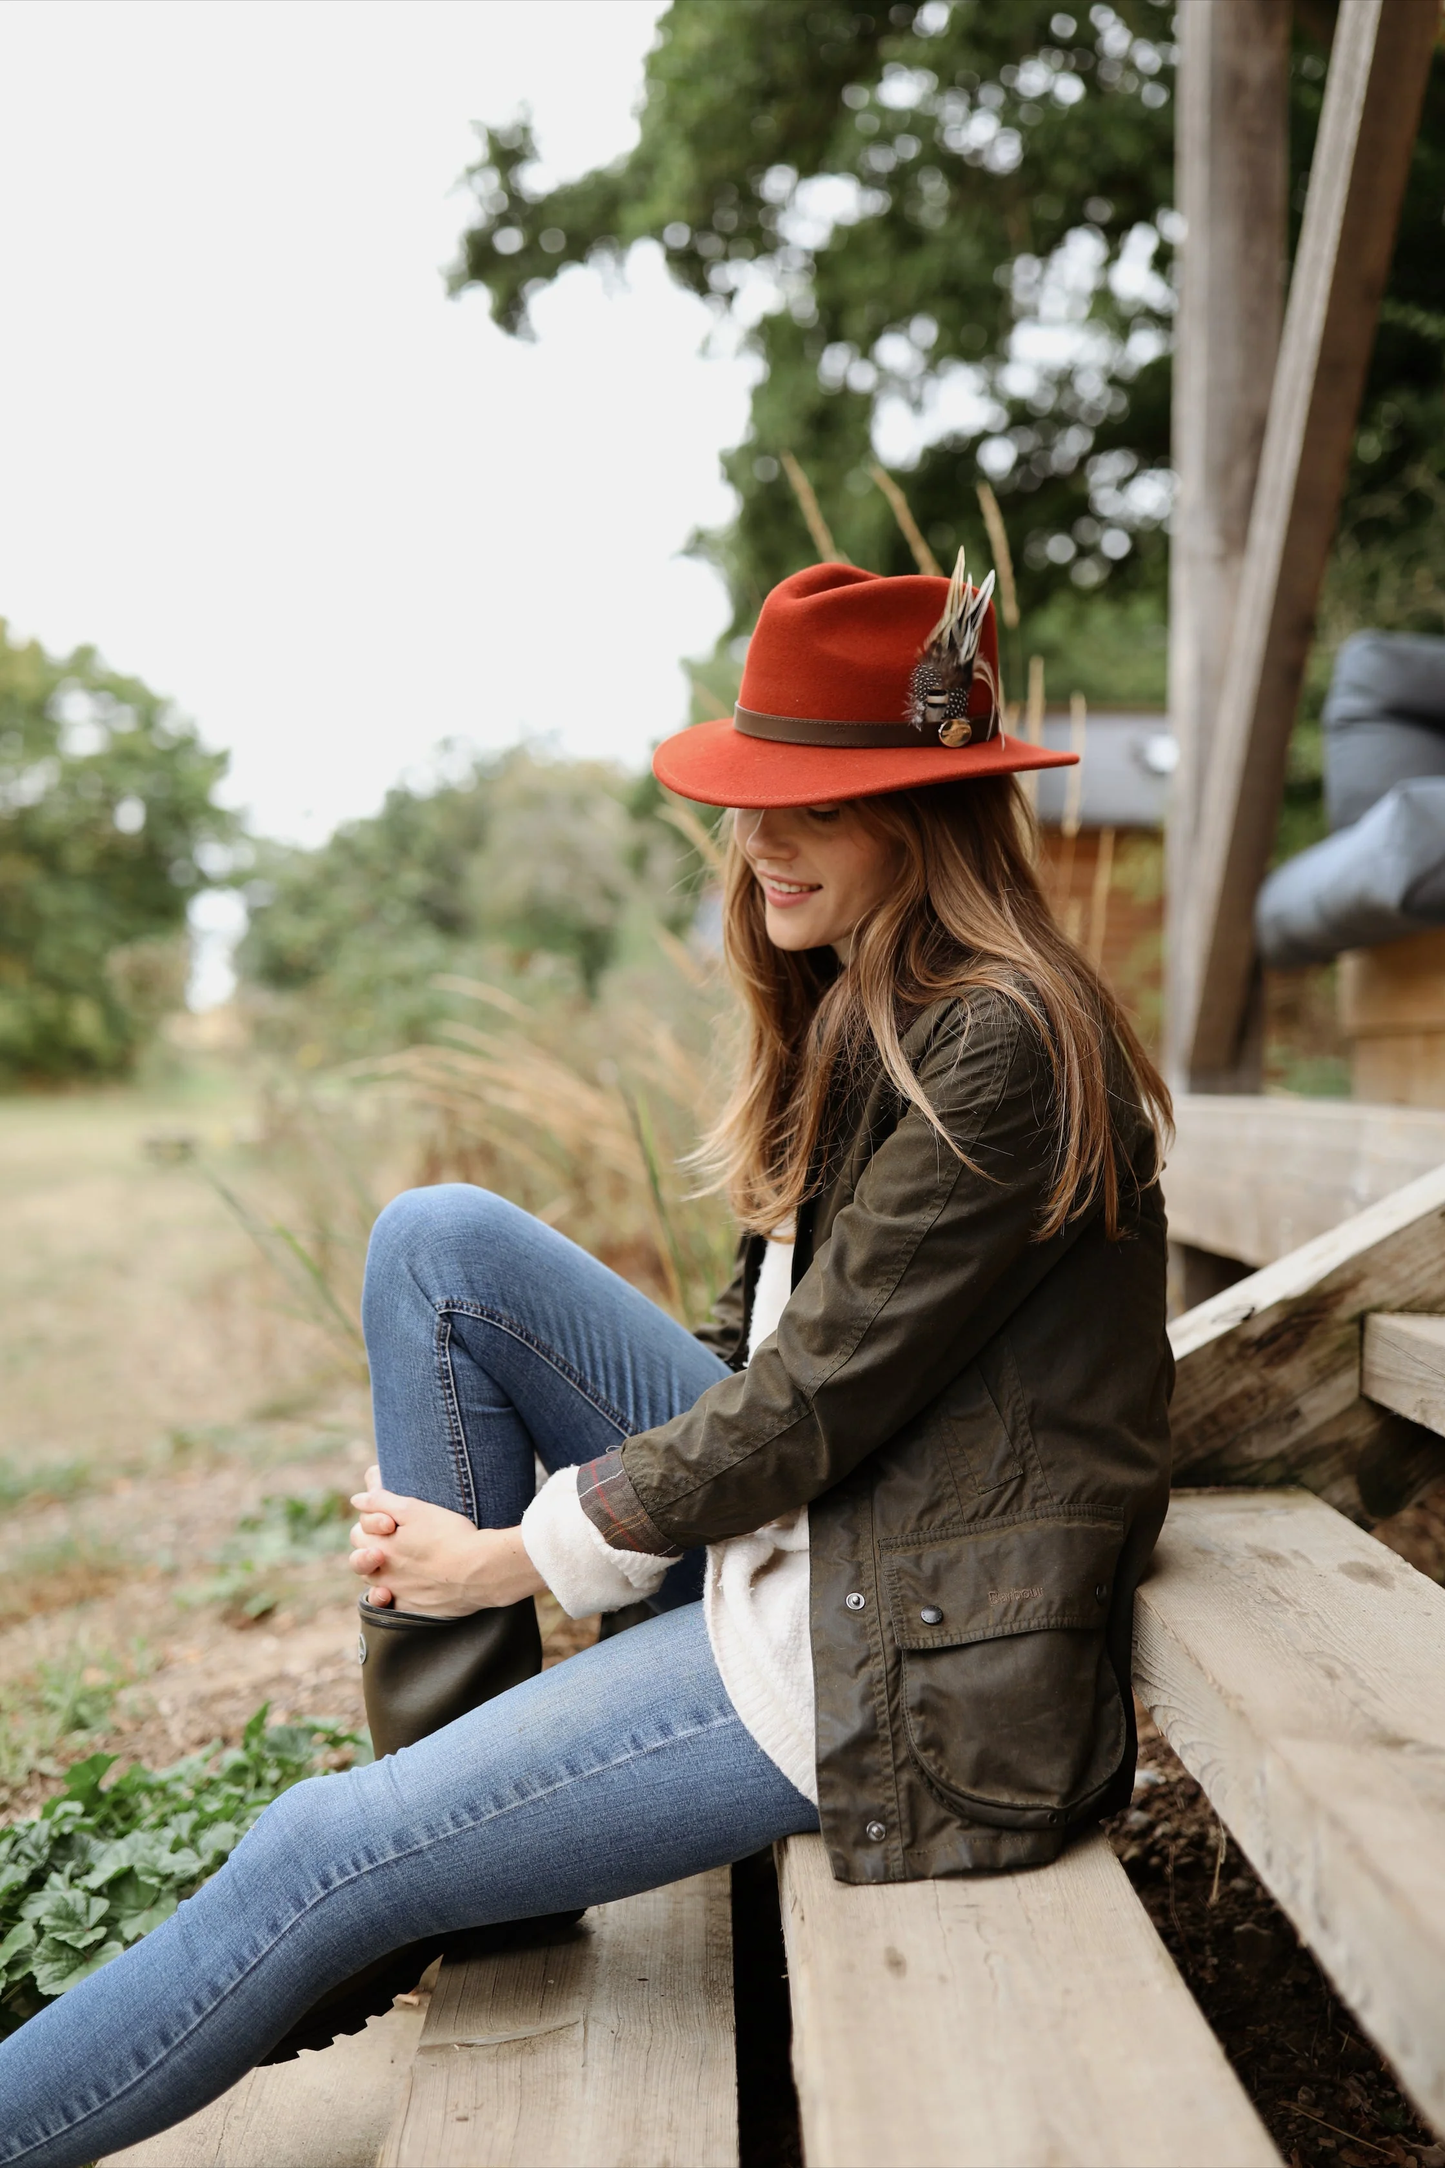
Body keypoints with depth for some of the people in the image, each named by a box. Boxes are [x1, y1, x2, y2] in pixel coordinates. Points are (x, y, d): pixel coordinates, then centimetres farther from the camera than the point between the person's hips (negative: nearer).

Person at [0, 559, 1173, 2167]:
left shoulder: (1000, 1043, -20)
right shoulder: (860, 1016, 10)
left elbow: (819, 1395, -20)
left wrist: (526, 1550, -9)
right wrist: (464, 1525, 1)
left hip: (913, 1656, -9)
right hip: (799, 1529, 9)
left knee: (320, 1861, -10)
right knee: (441, 1242, -2)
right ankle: (455, 1817, 3)